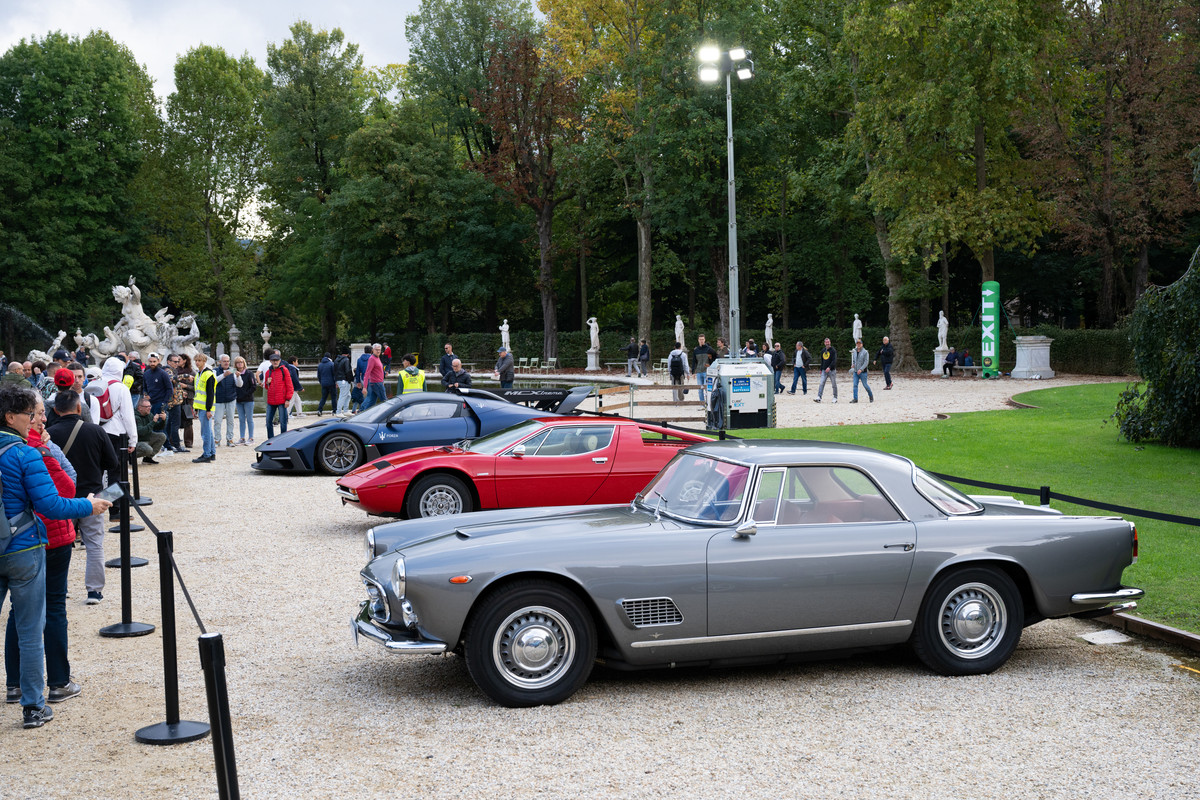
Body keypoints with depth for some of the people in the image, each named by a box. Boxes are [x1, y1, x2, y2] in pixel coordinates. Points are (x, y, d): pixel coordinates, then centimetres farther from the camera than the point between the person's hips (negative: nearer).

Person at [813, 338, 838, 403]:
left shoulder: (833, 350, -6)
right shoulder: (823, 350, 13)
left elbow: (834, 360, -15)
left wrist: (829, 367, -26)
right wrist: (821, 369, 20)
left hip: (832, 370, -5)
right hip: (824, 371, 5)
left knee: (834, 385, 4)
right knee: (821, 384, -8)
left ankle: (835, 398, 14)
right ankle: (819, 397, -16)